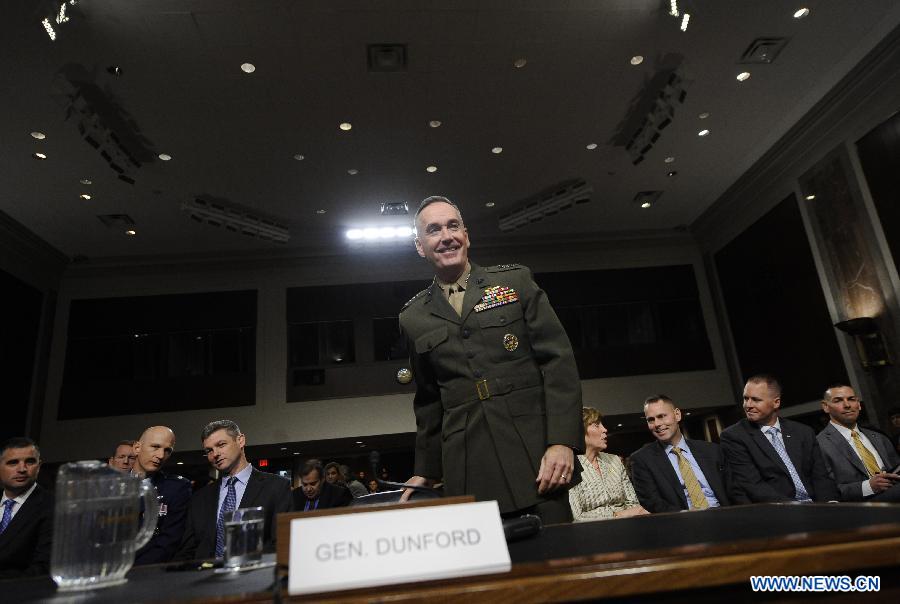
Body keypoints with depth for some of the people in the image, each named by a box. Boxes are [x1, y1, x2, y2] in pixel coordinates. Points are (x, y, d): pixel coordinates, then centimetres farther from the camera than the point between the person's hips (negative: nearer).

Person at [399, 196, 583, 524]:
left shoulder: (516, 281, 5)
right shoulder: (413, 318, 11)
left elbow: (558, 360, -2)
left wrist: (562, 442, -11)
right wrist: (425, 470, 19)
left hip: (537, 457, -1)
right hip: (467, 472, 2)